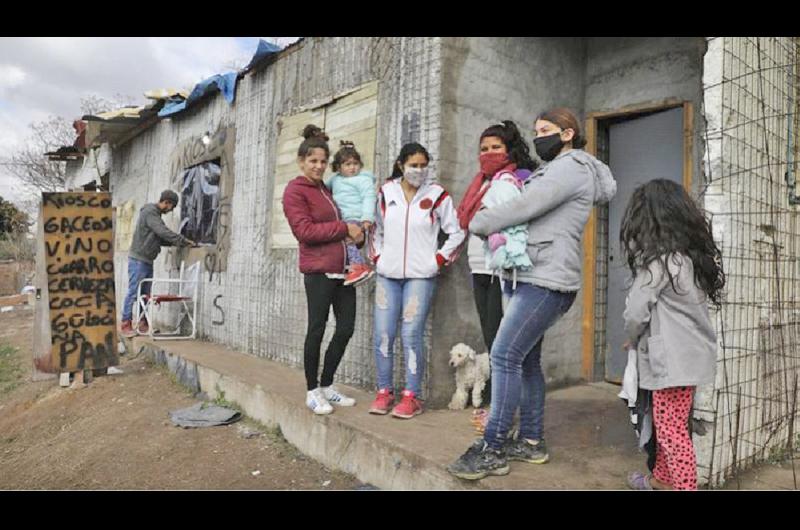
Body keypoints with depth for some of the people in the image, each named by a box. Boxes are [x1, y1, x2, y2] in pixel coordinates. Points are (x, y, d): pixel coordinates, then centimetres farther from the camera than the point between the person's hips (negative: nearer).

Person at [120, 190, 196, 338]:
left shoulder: (155, 214, 18)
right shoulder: (149, 212, -12)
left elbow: (159, 238, 18)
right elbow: (164, 232, -22)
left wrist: (177, 242, 6)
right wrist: (184, 241, -17)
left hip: (147, 261, 10)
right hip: (138, 259, -10)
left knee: (145, 293, 9)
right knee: (133, 292, -6)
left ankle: (143, 324, 14)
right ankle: (125, 324, 0)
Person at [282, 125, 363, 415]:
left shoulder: (327, 189, 19)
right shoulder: (295, 191, -2)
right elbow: (305, 230, -13)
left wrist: (357, 233, 9)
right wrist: (344, 228, -12)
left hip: (343, 268, 7)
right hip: (318, 270, -7)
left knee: (346, 328, 7)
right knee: (317, 329, 0)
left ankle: (327, 386, 23)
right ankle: (312, 391, 15)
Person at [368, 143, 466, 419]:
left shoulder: (437, 195, -2)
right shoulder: (385, 192, 7)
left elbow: (457, 232, 2)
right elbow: (376, 229, 18)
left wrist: (438, 260, -3)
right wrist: (377, 257, 8)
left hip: (420, 276, -3)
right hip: (387, 275, 3)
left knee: (411, 336, -7)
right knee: (383, 335, 2)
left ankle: (412, 396, 6)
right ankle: (384, 392, 16)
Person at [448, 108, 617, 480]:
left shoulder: (571, 168, -7)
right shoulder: (558, 170, 24)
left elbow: (523, 207, -16)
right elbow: (531, 214, 18)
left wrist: (478, 223, -3)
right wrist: (493, 229, 1)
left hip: (545, 281, -10)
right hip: (531, 277, 10)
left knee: (505, 356, -14)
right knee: (526, 359, 11)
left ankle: (492, 449, -8)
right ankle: (531, 441, 21)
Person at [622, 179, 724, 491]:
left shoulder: (658, 258, -16)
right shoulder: (693, 253, 8)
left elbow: (636, 310, -15)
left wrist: (632, 341, 3)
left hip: (673, 358, -9)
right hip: (689, 353, 9)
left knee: (671, 429, 0)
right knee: (667, 424, 20)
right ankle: (661, 480, 34)